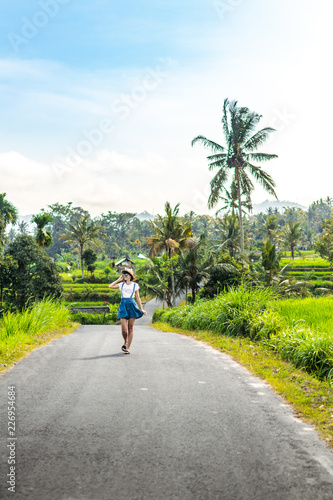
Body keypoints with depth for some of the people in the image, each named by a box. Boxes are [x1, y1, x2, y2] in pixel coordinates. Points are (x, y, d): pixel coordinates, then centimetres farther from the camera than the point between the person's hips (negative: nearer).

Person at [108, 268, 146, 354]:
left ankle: (127, 348, 7)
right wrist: (118, 279, 14)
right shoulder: (121, 284, 12)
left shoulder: (135, 285, 8)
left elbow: (138, 297, 10)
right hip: (123, 305, 1)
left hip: (132, 305, -1)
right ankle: (125, 342, 21)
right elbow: (110, 286, 16)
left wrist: (141, 308, 5)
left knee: (130, 329, 0)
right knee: (124, 329, -8)